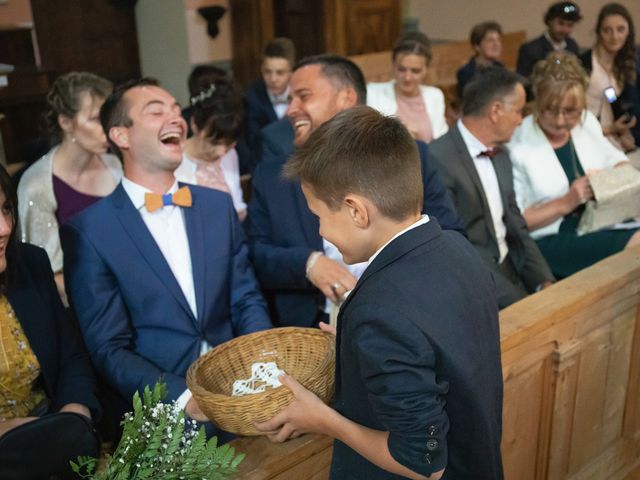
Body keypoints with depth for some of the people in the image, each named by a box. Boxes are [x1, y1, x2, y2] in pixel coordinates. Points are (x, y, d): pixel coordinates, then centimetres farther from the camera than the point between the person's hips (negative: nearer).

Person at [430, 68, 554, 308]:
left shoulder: (500, 156, 12)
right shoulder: (439, 160, -16)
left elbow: (516, 228, 14)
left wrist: (545, 281, -2)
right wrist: (518, 299, -20)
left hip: (511, 270, 8)